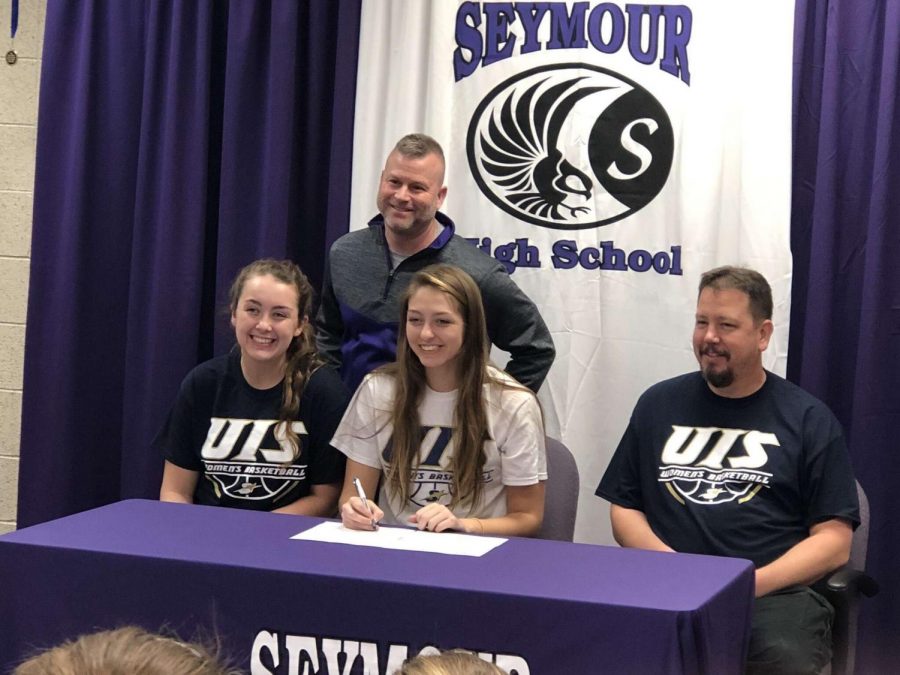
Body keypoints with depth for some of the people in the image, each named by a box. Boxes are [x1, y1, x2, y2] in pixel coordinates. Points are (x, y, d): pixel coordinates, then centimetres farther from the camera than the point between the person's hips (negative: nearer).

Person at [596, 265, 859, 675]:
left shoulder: (808, 420, 9)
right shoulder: (659, 405, 17)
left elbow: (834, 540, 3)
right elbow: (624, 508, 16)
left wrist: (747, 585, -12)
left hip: (775, 592, -1)